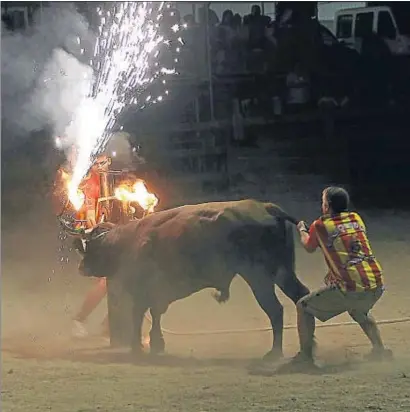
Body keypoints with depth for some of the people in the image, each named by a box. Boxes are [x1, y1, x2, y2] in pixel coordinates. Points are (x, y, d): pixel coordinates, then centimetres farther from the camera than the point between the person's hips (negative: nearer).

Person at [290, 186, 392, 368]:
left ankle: (306, 356, 6)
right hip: (377, 285, 6)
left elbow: (309, 247, 23)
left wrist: (302, 230, 42)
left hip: (350, 288, -6)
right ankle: (379, 349, 28)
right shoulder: (356, 219, 15)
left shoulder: (320, 225, 1)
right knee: (359, 310, 39)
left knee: (304, 307, 10)